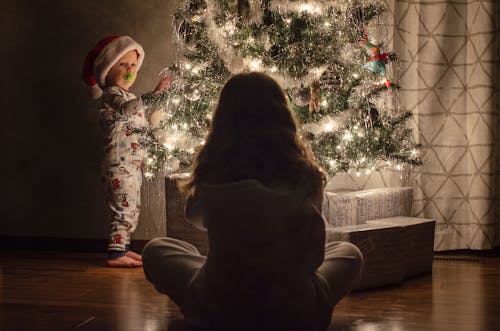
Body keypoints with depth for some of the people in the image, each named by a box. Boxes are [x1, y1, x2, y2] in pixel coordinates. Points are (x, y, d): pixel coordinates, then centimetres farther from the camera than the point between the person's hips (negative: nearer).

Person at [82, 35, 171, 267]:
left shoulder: (127, 96, 20)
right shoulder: (111, 94, -12)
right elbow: (127, 108, -36)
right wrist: (154, 94, -44)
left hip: (132, 163, 10)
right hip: (119, 164, -10)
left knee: (132, 209, 14)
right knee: (125, 208, -12)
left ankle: (123, 248, 23)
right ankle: (115, 253, -10)